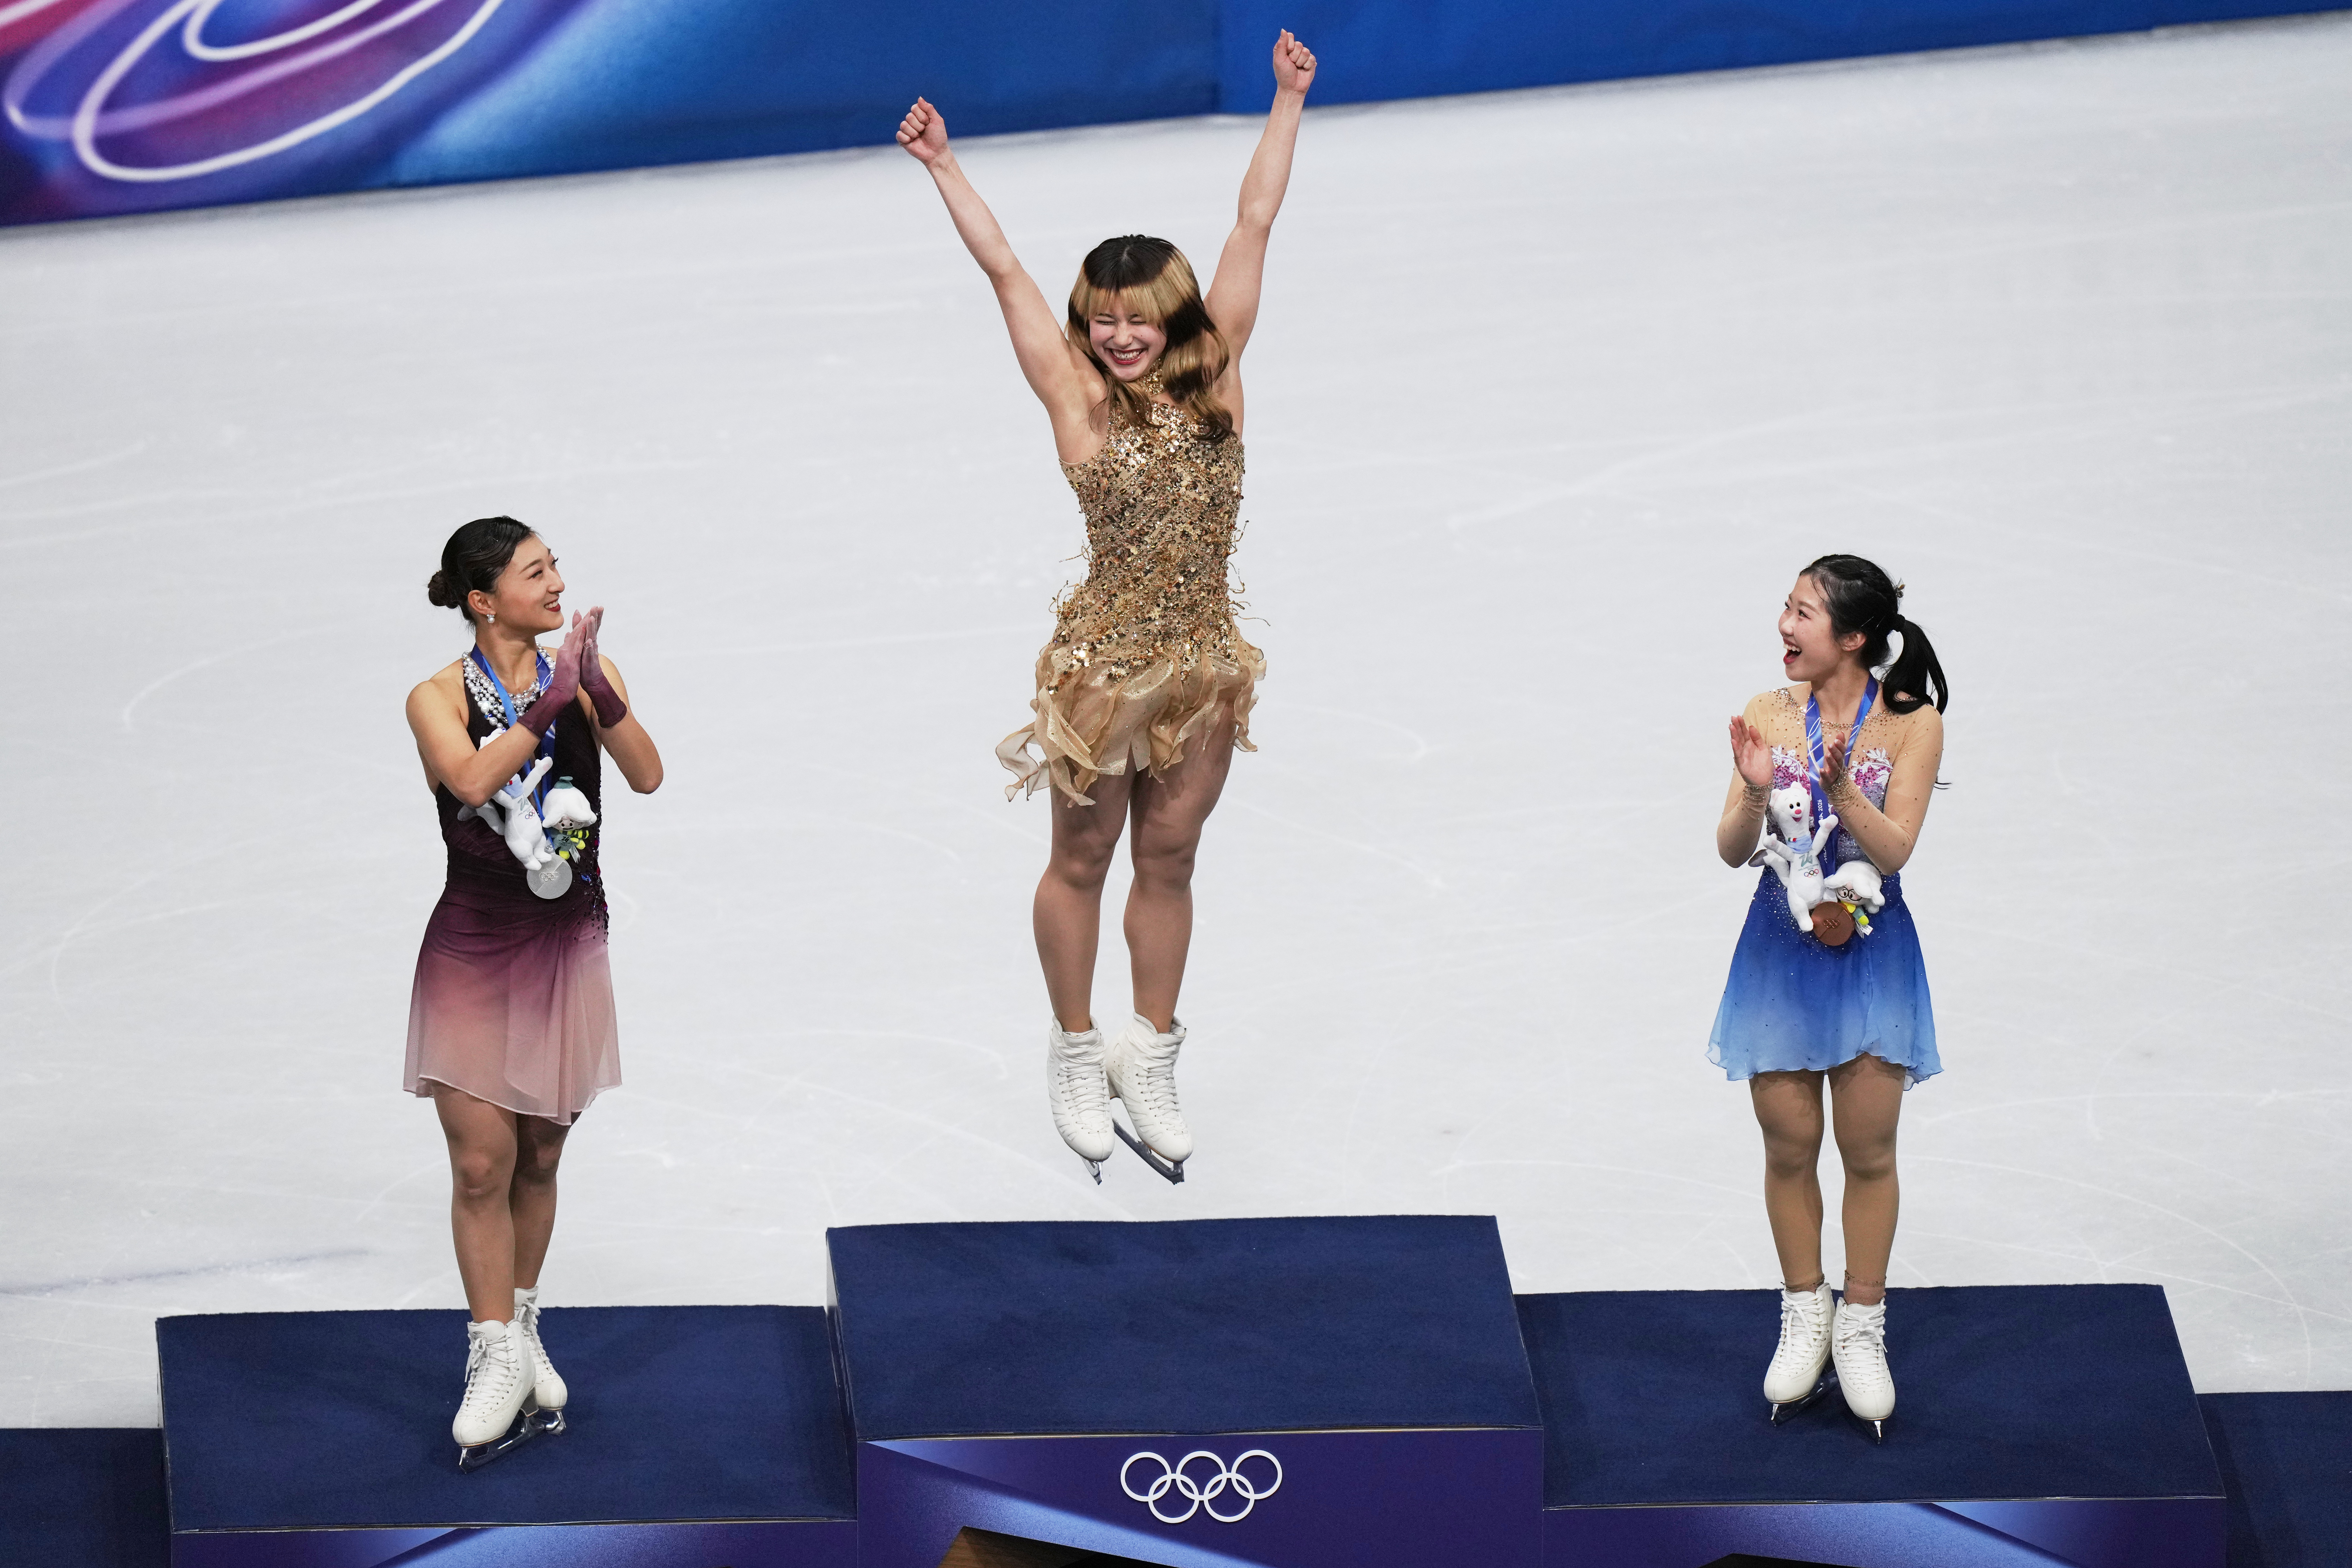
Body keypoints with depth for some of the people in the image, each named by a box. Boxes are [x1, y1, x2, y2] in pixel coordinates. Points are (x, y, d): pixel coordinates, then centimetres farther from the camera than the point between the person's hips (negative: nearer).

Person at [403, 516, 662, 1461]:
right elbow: (473, 780, -28)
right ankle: (496, 1354, 3)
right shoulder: (440, 699, -8)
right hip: (472, 951, -3)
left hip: (567, 947, 3)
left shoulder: (584, 673, 1)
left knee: (539, 1159, 13)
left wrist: (595, 689, -27)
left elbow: (647, 776, -14)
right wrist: (550, 701, -31)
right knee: (482, 1163, -6)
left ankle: (521, 1325, 29)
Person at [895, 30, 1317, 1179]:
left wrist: (1289, 103, 5)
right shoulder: (1077, 396, -9)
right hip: (1102, 663, -3)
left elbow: (1253, 227, 1)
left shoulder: (1216, 375, -2)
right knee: (1081, 863, 13)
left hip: (1203, 664, 3)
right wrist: (942, 168, -10)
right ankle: (1077, 1054, 31)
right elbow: (1004, 270, -9)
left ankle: (1149, 1060, 31)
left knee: (1168, 863, 16)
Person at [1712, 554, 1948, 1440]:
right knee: (1789, 1146, 7)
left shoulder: (1912, 724, -9)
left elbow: (1894, 850, -16)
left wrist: (1840, 786, -30)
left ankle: (1862, 1328, 19)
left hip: (1870, 951, -2)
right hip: (1782, 949, 2)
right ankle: (1803, 1316, 25)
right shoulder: (1770, 716, -4)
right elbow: (1732, 851, -5)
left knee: (1868, 1149, 4)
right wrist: (1755, 792, -25)